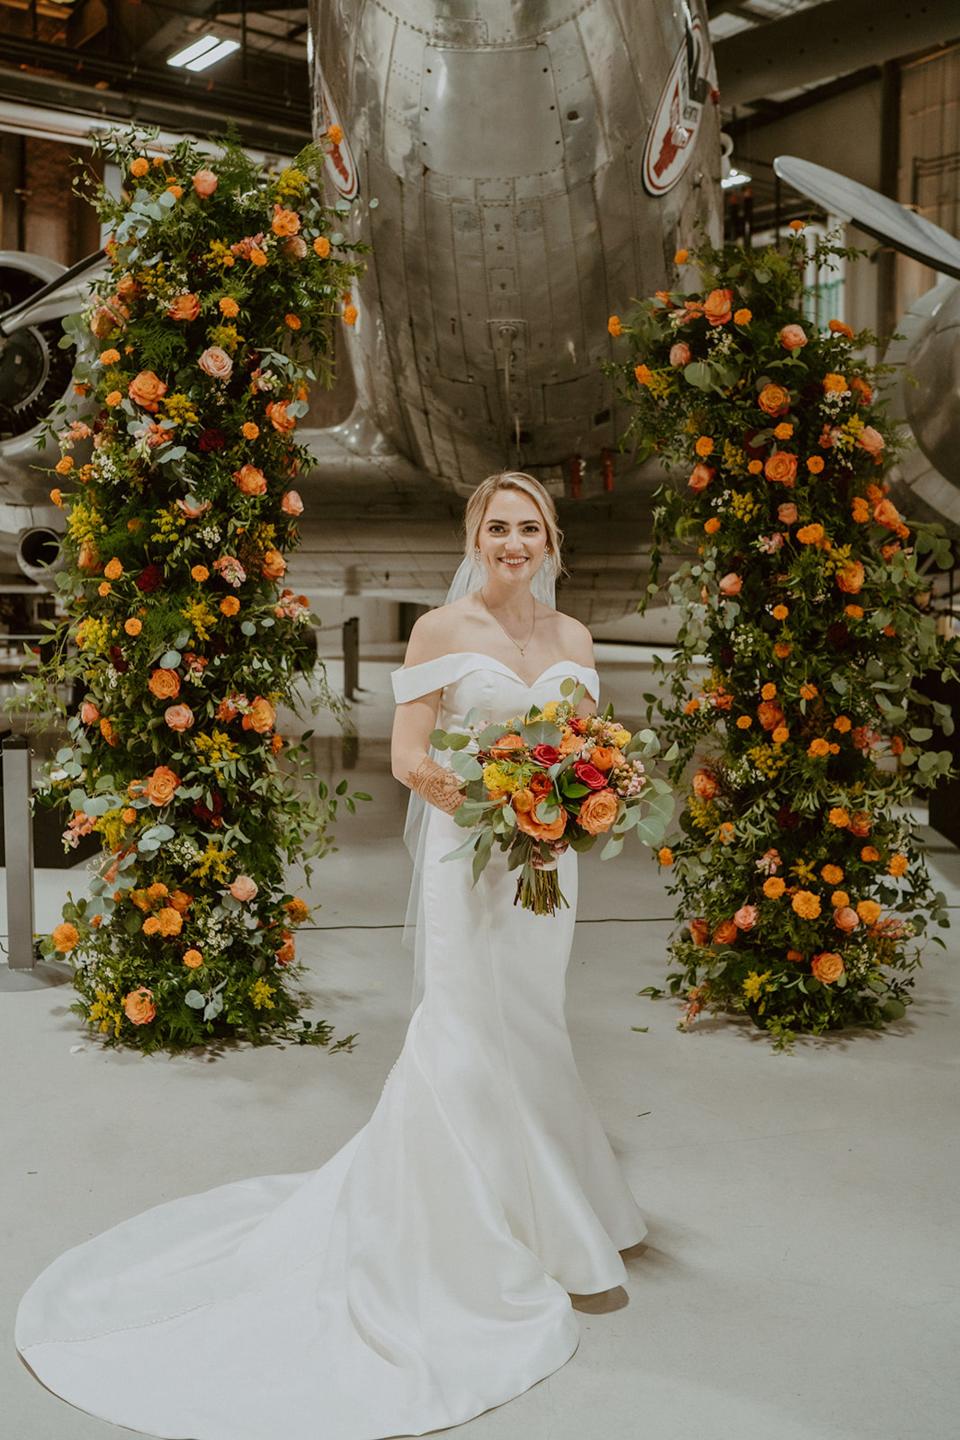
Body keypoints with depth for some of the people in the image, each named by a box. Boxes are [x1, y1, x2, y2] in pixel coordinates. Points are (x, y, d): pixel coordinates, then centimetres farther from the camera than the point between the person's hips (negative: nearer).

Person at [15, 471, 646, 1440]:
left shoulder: (572, 636, 10)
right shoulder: (441, 630, -5)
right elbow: (408, 757, -10)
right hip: (471, 854, -5)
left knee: (523, 1030, 16)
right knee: (472, 1038, 1)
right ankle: (488, 1245, 18)